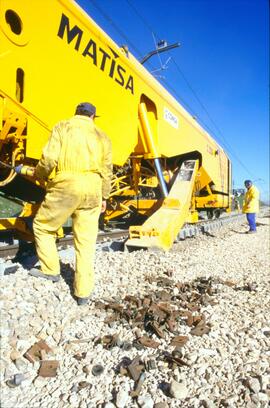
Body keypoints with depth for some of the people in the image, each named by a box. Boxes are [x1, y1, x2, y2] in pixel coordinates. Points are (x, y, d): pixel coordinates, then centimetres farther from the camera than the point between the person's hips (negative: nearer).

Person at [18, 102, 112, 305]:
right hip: (93, 189, 4)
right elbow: (107, 171, 15)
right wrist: (104, 197, 25)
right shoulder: (102, 136, 18)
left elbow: (50, 158, -5)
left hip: (67, 184, -3)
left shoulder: (63, 127, 8)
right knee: (86, 241, 8)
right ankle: (83, 292, 14)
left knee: (43, 226, 20)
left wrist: (39, 173, 15)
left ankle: (51, 270, 25)